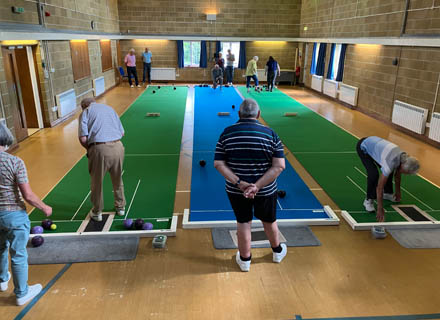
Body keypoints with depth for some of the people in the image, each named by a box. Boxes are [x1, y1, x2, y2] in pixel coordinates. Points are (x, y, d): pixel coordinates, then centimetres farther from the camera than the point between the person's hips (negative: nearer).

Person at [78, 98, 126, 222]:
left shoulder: (85, 112, 8)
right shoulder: (109, 108, 21)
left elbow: (83, 138, -3)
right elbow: (122, 133, 16)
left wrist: (90, 149, 14)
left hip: (99, 149, -4)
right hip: (117, 147, 4)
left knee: (97, 183, 14)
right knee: (117, 180, 22)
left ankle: (97, 212, 28)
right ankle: (120, 207, 36)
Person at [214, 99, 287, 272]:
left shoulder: (227, 133, -7)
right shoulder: (270, 134, -10)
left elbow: (218, 163, -11)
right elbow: (279, 165, -16)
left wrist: (239, 183, -18)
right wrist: (258, 186, -20)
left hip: (236, 190, 0)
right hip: (266, 190, 0)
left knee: (243, 223, 16)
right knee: (269, 221, 22)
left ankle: (244, 260, 32)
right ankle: (277, 252, 46)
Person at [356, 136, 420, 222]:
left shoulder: (403, 157, -13)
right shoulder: (390, 163, -36)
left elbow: (397, 175, 8)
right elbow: (379, 187, -33)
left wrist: (398, 192, 19)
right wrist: (380, 209, -29)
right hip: (363, 147, -8)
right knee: (373, 173, -23)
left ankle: (387, 193, 32)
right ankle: (369, 200, -6)